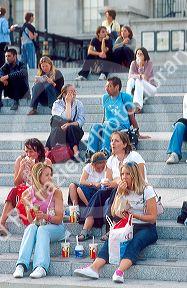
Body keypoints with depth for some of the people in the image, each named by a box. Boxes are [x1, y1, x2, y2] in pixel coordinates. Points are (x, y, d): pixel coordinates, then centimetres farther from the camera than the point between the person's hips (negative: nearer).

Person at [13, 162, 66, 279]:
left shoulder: (56, 192, -4)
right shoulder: (27, 194, 1)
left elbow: (59, 219, -9)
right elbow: (31, 220, 1)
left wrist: (45, 216, -27)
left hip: (55, 227, -2)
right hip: (37, 225, 2)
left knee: (42, 229, -33)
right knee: (31, 228, -31)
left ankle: (41, 267, -50)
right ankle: (21, 265, -45)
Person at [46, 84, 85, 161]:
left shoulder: (79, 104, 8)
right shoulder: (57, 104, -1)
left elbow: (81, 121, -5)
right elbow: (67, 118, -17)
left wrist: (70, 124, -23)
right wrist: (68, 102, -13)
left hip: (74, 131, 1)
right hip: (59, 133, -1)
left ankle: (75, 151, -39)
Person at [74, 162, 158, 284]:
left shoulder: (147, 190, -3)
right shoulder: (123, 190, 12)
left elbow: (153, 217, -6)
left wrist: (133, 215, -17)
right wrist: (119, 193, -5)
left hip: (146, 229, -4)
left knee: (135, 243, -36)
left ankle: (120, 272, -58)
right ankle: (94, 268, -46)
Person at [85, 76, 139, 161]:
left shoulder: (125, 97, -1)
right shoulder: (105, 98, 15)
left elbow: (132, 117, -1)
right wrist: (102, 126, 16)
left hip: (123, 127, -4)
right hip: (107, 126, 4)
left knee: (110, 124, -37)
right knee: (95, 126, -28)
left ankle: (105, 152, -50)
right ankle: (90, 153, -43)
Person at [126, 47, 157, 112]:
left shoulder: (149, 63, -9)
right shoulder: (133, 63, 1)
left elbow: (145, 78, -20)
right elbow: (130, 76, -13)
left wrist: (140, 65, -25)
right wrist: (138, 76, -32)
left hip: (150, 88, -3)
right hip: (138, 88, 3)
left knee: (139, 81, -33)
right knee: (131, 80, -26)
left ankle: (138, 104, -49)